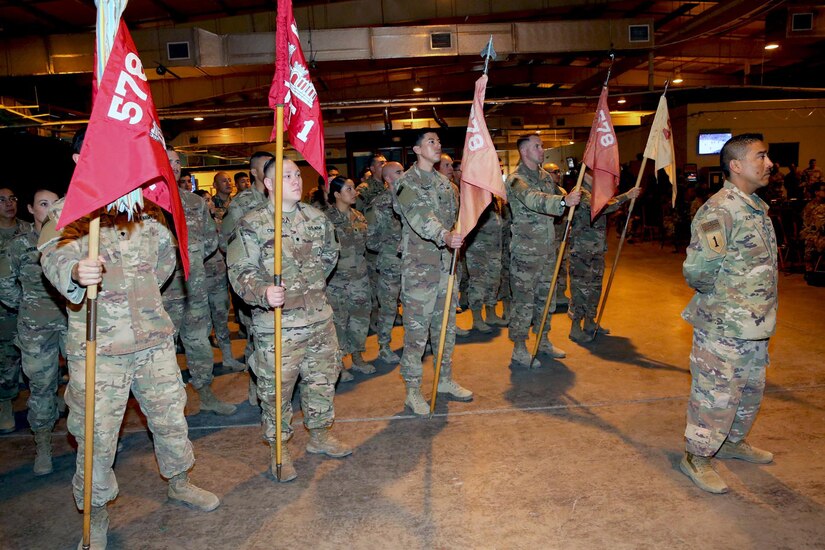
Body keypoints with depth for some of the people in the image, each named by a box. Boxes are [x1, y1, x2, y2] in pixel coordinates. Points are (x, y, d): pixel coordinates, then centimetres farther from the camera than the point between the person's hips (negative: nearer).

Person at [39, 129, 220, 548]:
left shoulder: (144, 208, 10)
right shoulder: (64, 214, -2)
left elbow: (166, 254, 24)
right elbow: (55, 259, -22)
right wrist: (75, 273, -44)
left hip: (154, 339, 4)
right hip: (96, 347, -4)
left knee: (171, 416, 15)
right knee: (96, 436, 3)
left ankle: (179, 484, 39)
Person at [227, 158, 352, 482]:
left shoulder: (316, 218, 6)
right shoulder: (252, 225, -10)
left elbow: (330, 254, 23)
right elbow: (240, 272, -14)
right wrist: (263, 293, -31)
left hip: (319, 319, 5)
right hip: (276, 325, -5)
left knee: (323, 381, 18)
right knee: (276, 390, 5)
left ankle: (320, 436, 39)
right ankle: (279, 451, 25)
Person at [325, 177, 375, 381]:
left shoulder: (359, 217, 11)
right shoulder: (327, 218, -10)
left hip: (359, 276, 7)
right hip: (337, 278, -6)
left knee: (360, 317, 13)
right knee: (338, 320, 2)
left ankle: (357, 358, 28)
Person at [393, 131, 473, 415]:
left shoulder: (445, 182, 16)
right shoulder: (406, 183, -8)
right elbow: (419, 217, -26)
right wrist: (444, 235, -42)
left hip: (446, 264, 7)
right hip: (419, 267, -7)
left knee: (446, 326, 15)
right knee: (417, 330, -2)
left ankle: (445, 380, 30)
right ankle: (412, 390, 11)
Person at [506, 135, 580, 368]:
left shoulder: (546, 176, 12)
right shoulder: (516, 180, -14)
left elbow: (558, 193, 32)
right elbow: (533, 199, -35)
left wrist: (576, 197, 15)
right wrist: (564, 201, -48)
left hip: (547, 249, 8)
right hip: (525, 251, -8)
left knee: (546, 297, 17)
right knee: (524, 300, -2)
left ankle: (543, 340, 32)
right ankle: (519, 351, 7)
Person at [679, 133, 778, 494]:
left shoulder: (758, 207, 9)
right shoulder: (719, 211, -22)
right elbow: (697, 271, -31)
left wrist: (762, 307, 11)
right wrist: (722, 295, -12)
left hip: (755, 324, 9)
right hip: (721, 327, -9)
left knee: (751, 389, 23)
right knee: (716, 393, 2)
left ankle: (733, 442, 44)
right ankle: (696, 457, 20)